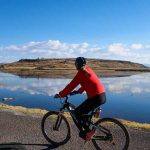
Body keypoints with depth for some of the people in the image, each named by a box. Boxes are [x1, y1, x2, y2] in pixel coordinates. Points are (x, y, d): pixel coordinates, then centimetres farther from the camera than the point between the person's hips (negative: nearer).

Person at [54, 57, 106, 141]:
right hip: (102, 96, 10)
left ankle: (89, 131, 5)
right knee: (82, 112, 21)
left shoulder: (81, 72, -10)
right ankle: (90, 130, 27)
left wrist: (61, 95, -5)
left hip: (96, 97, -10)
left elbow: (72, 85, -12)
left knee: (77, 112, 0)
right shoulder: (87, 70, 18)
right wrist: (78, 91, 31)